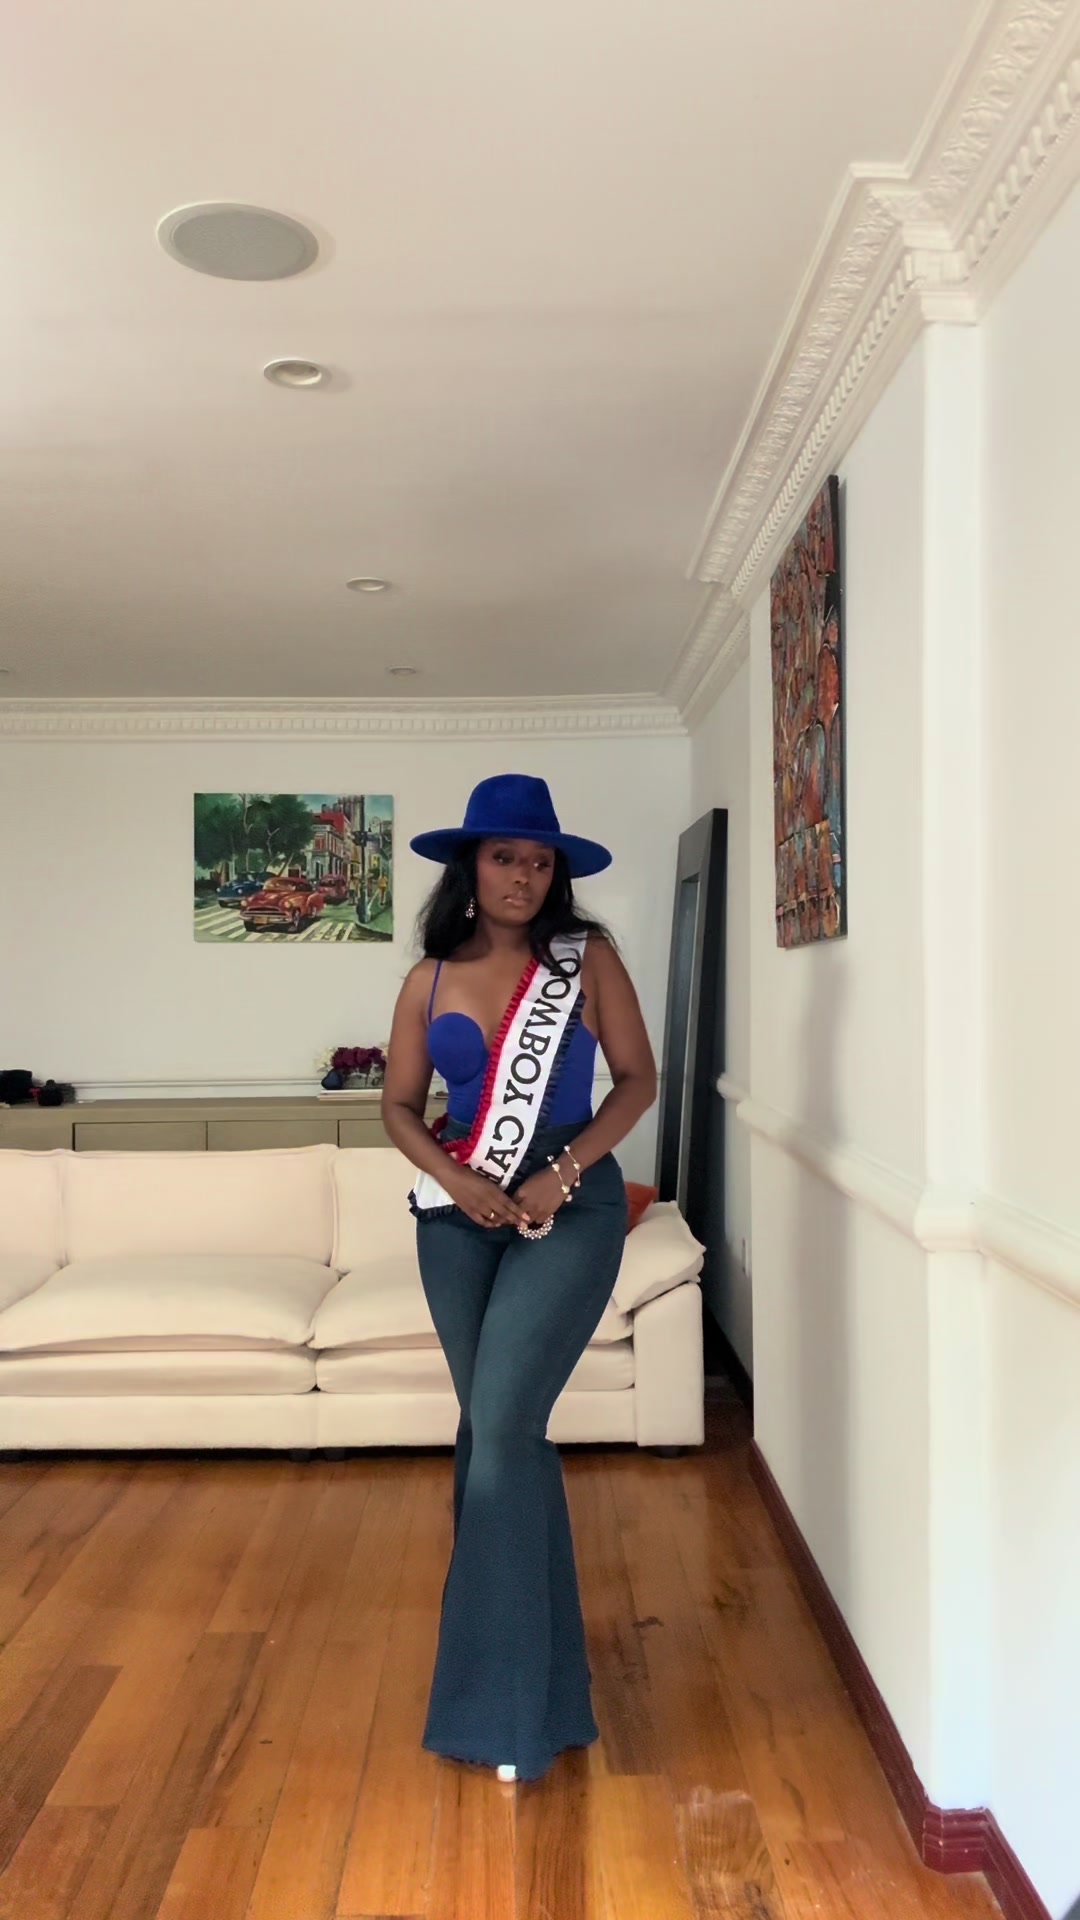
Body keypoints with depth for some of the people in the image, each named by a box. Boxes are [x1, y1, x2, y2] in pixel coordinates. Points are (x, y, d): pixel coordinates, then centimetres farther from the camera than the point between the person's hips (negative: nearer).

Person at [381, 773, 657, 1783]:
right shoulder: (432, 976, 4)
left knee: (499, 1429, -12)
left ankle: (505, 1699, 1)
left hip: (571, 1208, -3)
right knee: (498, 1430, 13)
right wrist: (455, 1178, -11)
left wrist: (564, 1171, -13)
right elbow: (400, 1104, 7)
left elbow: (637, 1077, -1)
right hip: (458, 1216, 4)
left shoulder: (587, 958, -3)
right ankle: (525, 1650, 34)